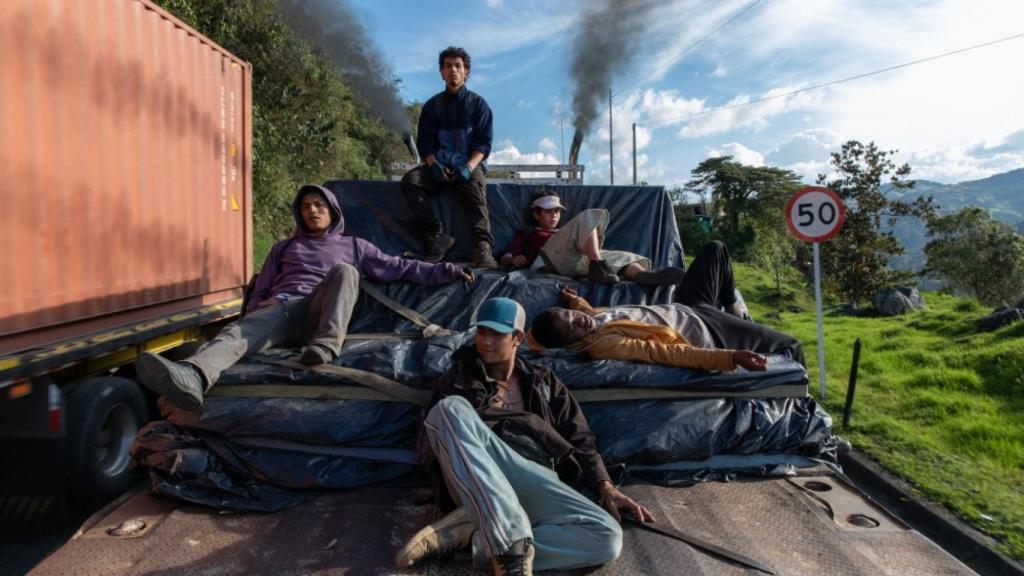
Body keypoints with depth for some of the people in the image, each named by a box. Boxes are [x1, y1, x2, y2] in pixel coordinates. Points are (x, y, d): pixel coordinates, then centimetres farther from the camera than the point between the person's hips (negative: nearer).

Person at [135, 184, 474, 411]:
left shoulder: (352, 246, 27)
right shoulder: (284, 248, 33)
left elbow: (397, 268, 20)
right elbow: (261, 289, 29)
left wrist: (446, 271, 11)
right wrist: (254, 317, 6)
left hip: (316, 314, -1)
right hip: (279, 309, 1)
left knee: (344, 271, -30)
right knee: (238, 332, -33)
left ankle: (326, 345, -48)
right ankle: (192, 377, -65)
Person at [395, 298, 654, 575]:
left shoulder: (543, 381, 25)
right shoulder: (461, 376, 22)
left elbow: (579, 438, 19)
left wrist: (606, 488, 2)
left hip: (535, 476, 1)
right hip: (476, 475, -1)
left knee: (607, 538, -26)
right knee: (451, 408, -31)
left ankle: (470, 531, -27)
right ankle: (512, 540, -39)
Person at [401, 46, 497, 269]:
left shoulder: (477, 103, 8)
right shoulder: (432, 105, 15)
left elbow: (484, 142, 0)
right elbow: (424, 141, 8)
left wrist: (469, 166, -20)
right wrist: (433, 164, -15)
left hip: (470, 164, -2)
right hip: (440, 165, 3)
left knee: (476, 188, -37)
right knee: (410, 180, -27)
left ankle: (482, 248, -51)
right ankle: (437, 237, -30)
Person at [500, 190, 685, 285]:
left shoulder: (562, 233, 43)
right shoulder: (527, 234, 31)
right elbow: (505, 258, 17)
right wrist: (514, 260, -7)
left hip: (578, 262, 5)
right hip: (552, 258, -5)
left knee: (623, 256, -15)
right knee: (591, 216, -17)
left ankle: (643, 275, -52)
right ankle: (598, 268, -40)